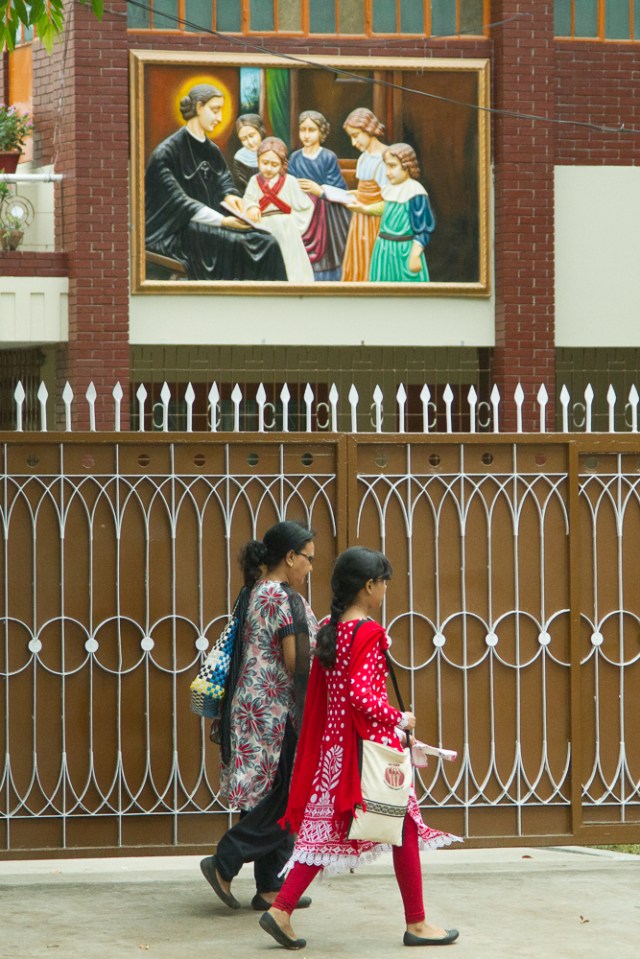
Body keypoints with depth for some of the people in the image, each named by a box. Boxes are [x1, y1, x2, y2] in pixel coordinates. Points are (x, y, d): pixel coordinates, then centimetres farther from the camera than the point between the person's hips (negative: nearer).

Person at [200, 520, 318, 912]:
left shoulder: (259, 593, 14)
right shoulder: (283, 598, -16)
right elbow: (297, 664, -17)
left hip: (256, 710, 10)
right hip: (276, 713, -10)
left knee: (274, 801, 11)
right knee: (284, 799, -4)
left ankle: (271, 888, 12)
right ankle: (224, 863, -5)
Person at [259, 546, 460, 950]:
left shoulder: (328, 630, 8)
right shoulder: (369, 633, -16)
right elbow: (362, 695, -24)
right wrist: (399, 719, -10)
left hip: (334, 745, 8)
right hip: (373, 743, -8)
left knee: (326, 827, 9)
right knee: (405, 827, 5)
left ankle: (281, 910, 0)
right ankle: (416, 923, 12)